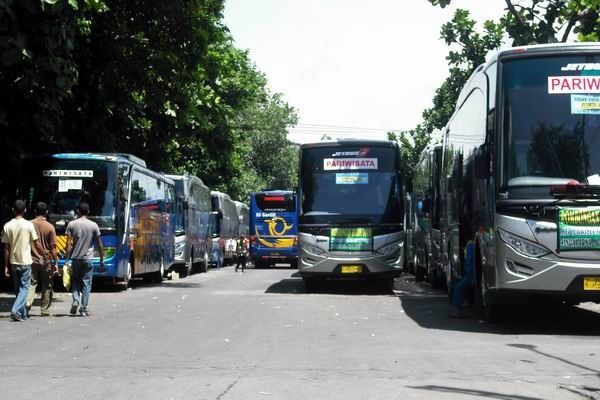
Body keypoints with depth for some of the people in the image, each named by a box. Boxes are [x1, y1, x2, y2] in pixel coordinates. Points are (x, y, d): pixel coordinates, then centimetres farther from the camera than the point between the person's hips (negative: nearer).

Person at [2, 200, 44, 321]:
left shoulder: (7, 226, -2)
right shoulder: (28, 225, -9)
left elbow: (6, 248, 0)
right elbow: (37, 245, -5)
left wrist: (6, 266, 5)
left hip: (13, 262, 3)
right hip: (25, 261, -3)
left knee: (18, 289, 14)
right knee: (24, 288, 1)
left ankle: (23, 314, 19)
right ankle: (16, 310, -18)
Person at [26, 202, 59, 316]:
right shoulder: (50, 227, -7)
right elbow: (53, 247, -6)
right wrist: (55, 262, 1)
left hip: (32, 260, 1)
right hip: (46, 260, -1)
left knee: (31, 283, 5)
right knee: (46, 287, 9)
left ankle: (28, 301, -20)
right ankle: (45, 310, 13)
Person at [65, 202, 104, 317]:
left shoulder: (72, 224, -1)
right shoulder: (93, 225, -1)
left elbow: (69, 244, -4)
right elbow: (99, 245, 3)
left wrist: (67, 258, 1)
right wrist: (102, 259, 13)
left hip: (75, 258, 1)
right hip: (88, 258, -1)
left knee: (75, 280, 17)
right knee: (86, 283, 4)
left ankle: (75, 300, -5)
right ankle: (83, 309, 2)